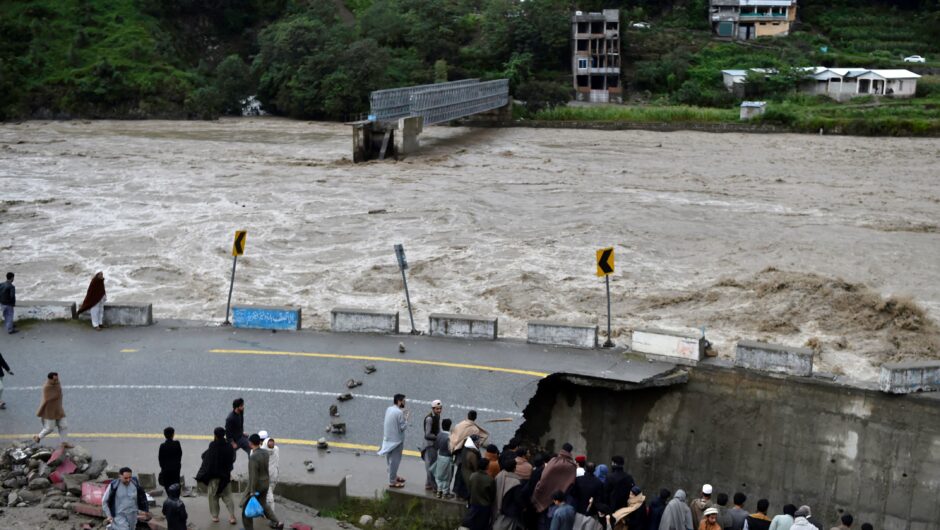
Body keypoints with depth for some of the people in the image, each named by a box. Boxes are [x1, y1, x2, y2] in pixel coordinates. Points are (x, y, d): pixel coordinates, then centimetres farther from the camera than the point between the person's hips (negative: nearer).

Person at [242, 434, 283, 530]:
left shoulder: (253, 457, -29)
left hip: (256, 485, -7)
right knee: (263, 503, 24)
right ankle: (277, 522, 19)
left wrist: (253, 492, -21)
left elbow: (253, 476, -27)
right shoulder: (266, 453, -5)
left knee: (246, 506, 12)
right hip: (266, 483, 7)